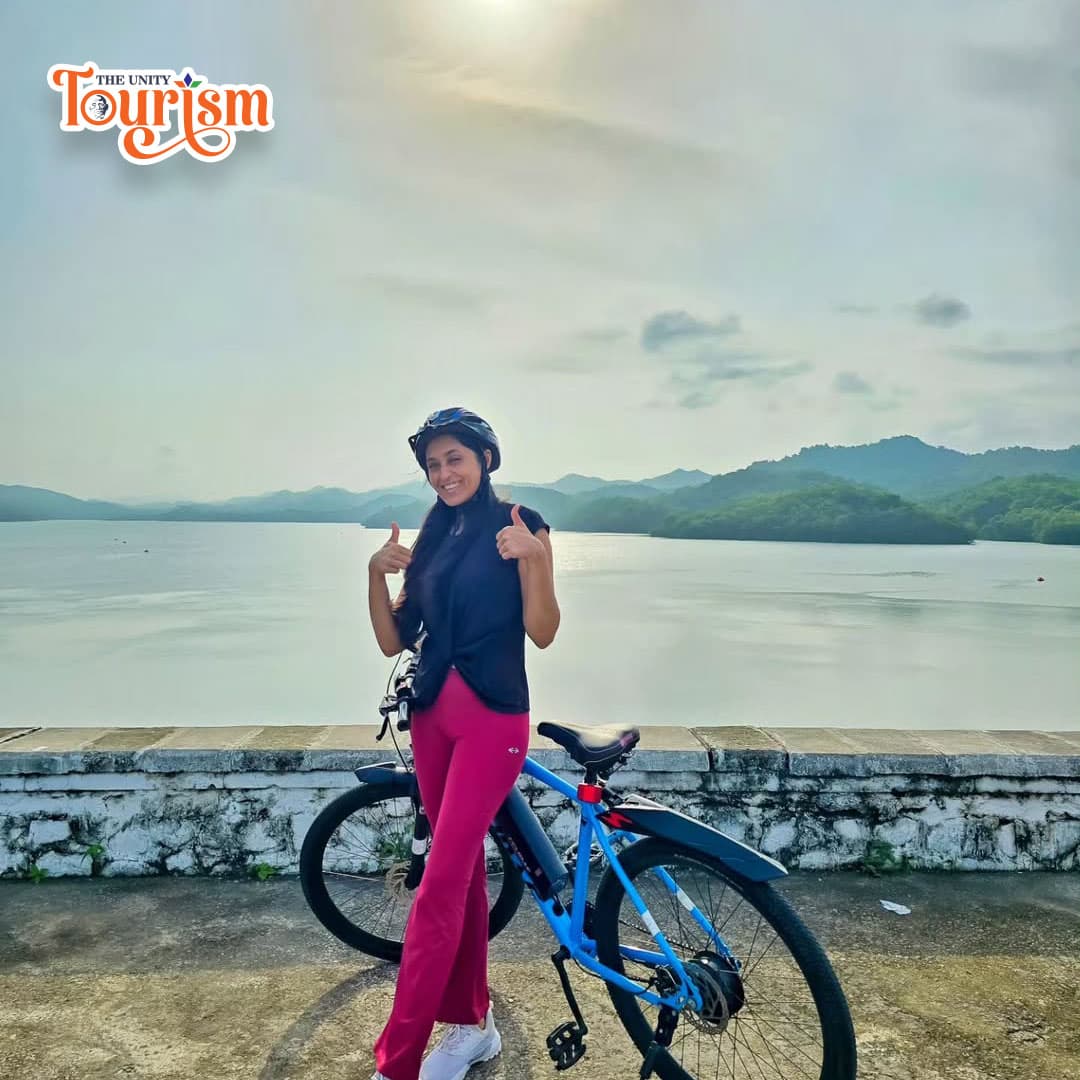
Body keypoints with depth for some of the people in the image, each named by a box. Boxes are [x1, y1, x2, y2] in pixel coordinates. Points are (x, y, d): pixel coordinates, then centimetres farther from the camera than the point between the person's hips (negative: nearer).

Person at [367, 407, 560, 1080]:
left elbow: (543, 632, -10)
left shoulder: (521, 524, -4)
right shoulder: (434, 538, 12)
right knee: (464, 870, 15)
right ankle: (473, 1024, 30)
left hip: (493, 716, -6)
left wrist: (532, 558, -24)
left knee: (440, 887, -6)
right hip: (433, 713, 6)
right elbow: (394, 640, 7)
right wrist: (377, 572, -8)